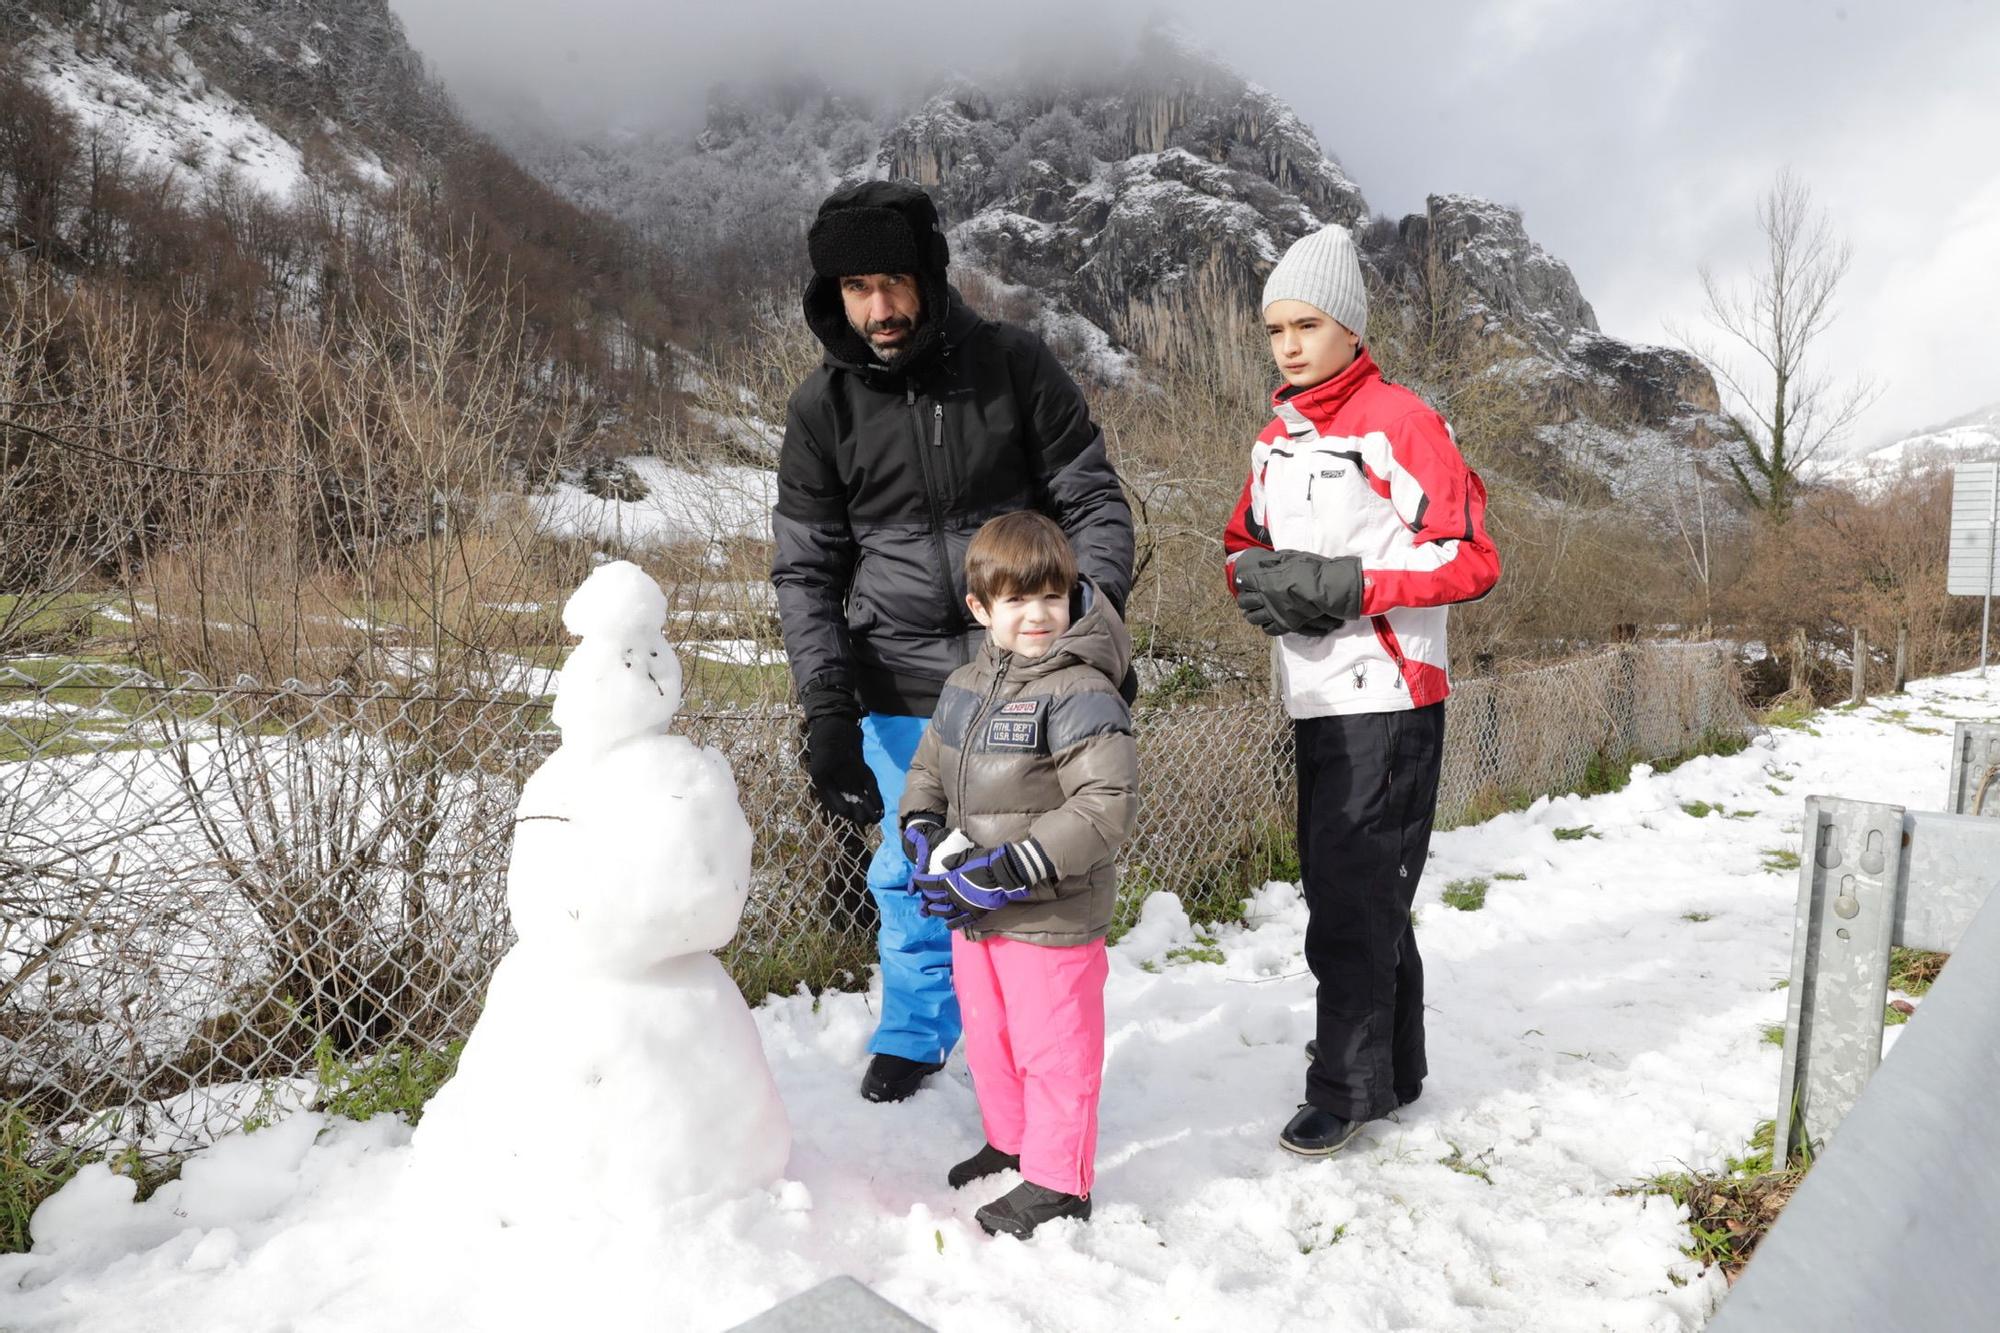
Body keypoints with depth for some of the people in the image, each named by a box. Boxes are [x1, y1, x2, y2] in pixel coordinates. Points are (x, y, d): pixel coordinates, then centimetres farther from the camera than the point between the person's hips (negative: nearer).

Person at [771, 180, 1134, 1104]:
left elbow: (1094, 504, -1)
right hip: (903, 690, 1)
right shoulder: (822, 409, -1)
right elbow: (806, 570, 0)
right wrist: (826, 706, -10)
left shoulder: (1014, 365, -5)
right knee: (912, 876, 12)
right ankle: (913, 1036, 38)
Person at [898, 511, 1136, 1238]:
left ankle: (1058, 1182, 28)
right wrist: (923, 839, -5)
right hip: (972, 916, 8)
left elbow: (1108, 802, -26)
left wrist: (1012, 868, -27)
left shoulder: (1081, 693, -19)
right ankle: (1009, 1142, 47)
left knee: (1052, 1048, 8)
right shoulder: (965, 686, 4)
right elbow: (926, 768, 15)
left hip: (1050, 918, -7)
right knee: (987, 1036, 24)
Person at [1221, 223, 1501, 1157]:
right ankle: (1393, 1065, 31)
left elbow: (1471, 558, -13)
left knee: (1350, 900, -4)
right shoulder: (1276, 440, 14)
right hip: (1314, 702, 8)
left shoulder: (1400, 422, -9)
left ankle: (1347, 1086, 11)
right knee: (1349, 892, 16)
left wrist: (1345, 586, -20)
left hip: (1387, 702, -8)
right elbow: (1244, 543, 21)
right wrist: (1259, 583, -2)